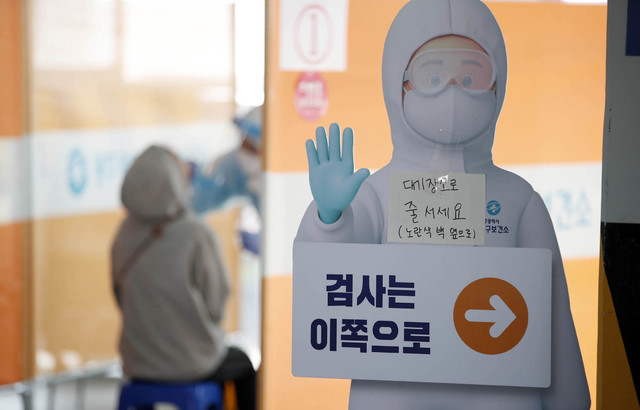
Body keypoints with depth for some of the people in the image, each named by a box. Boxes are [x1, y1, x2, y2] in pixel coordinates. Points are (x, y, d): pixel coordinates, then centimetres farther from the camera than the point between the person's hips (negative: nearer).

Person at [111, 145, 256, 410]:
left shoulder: (126, 232, -7)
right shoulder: (197, 236, -23)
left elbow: (121, 298, 4)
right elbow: (215, 305, -13)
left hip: (137, 363, 5)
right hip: (192, 363, -4)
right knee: (242, 364, 27)